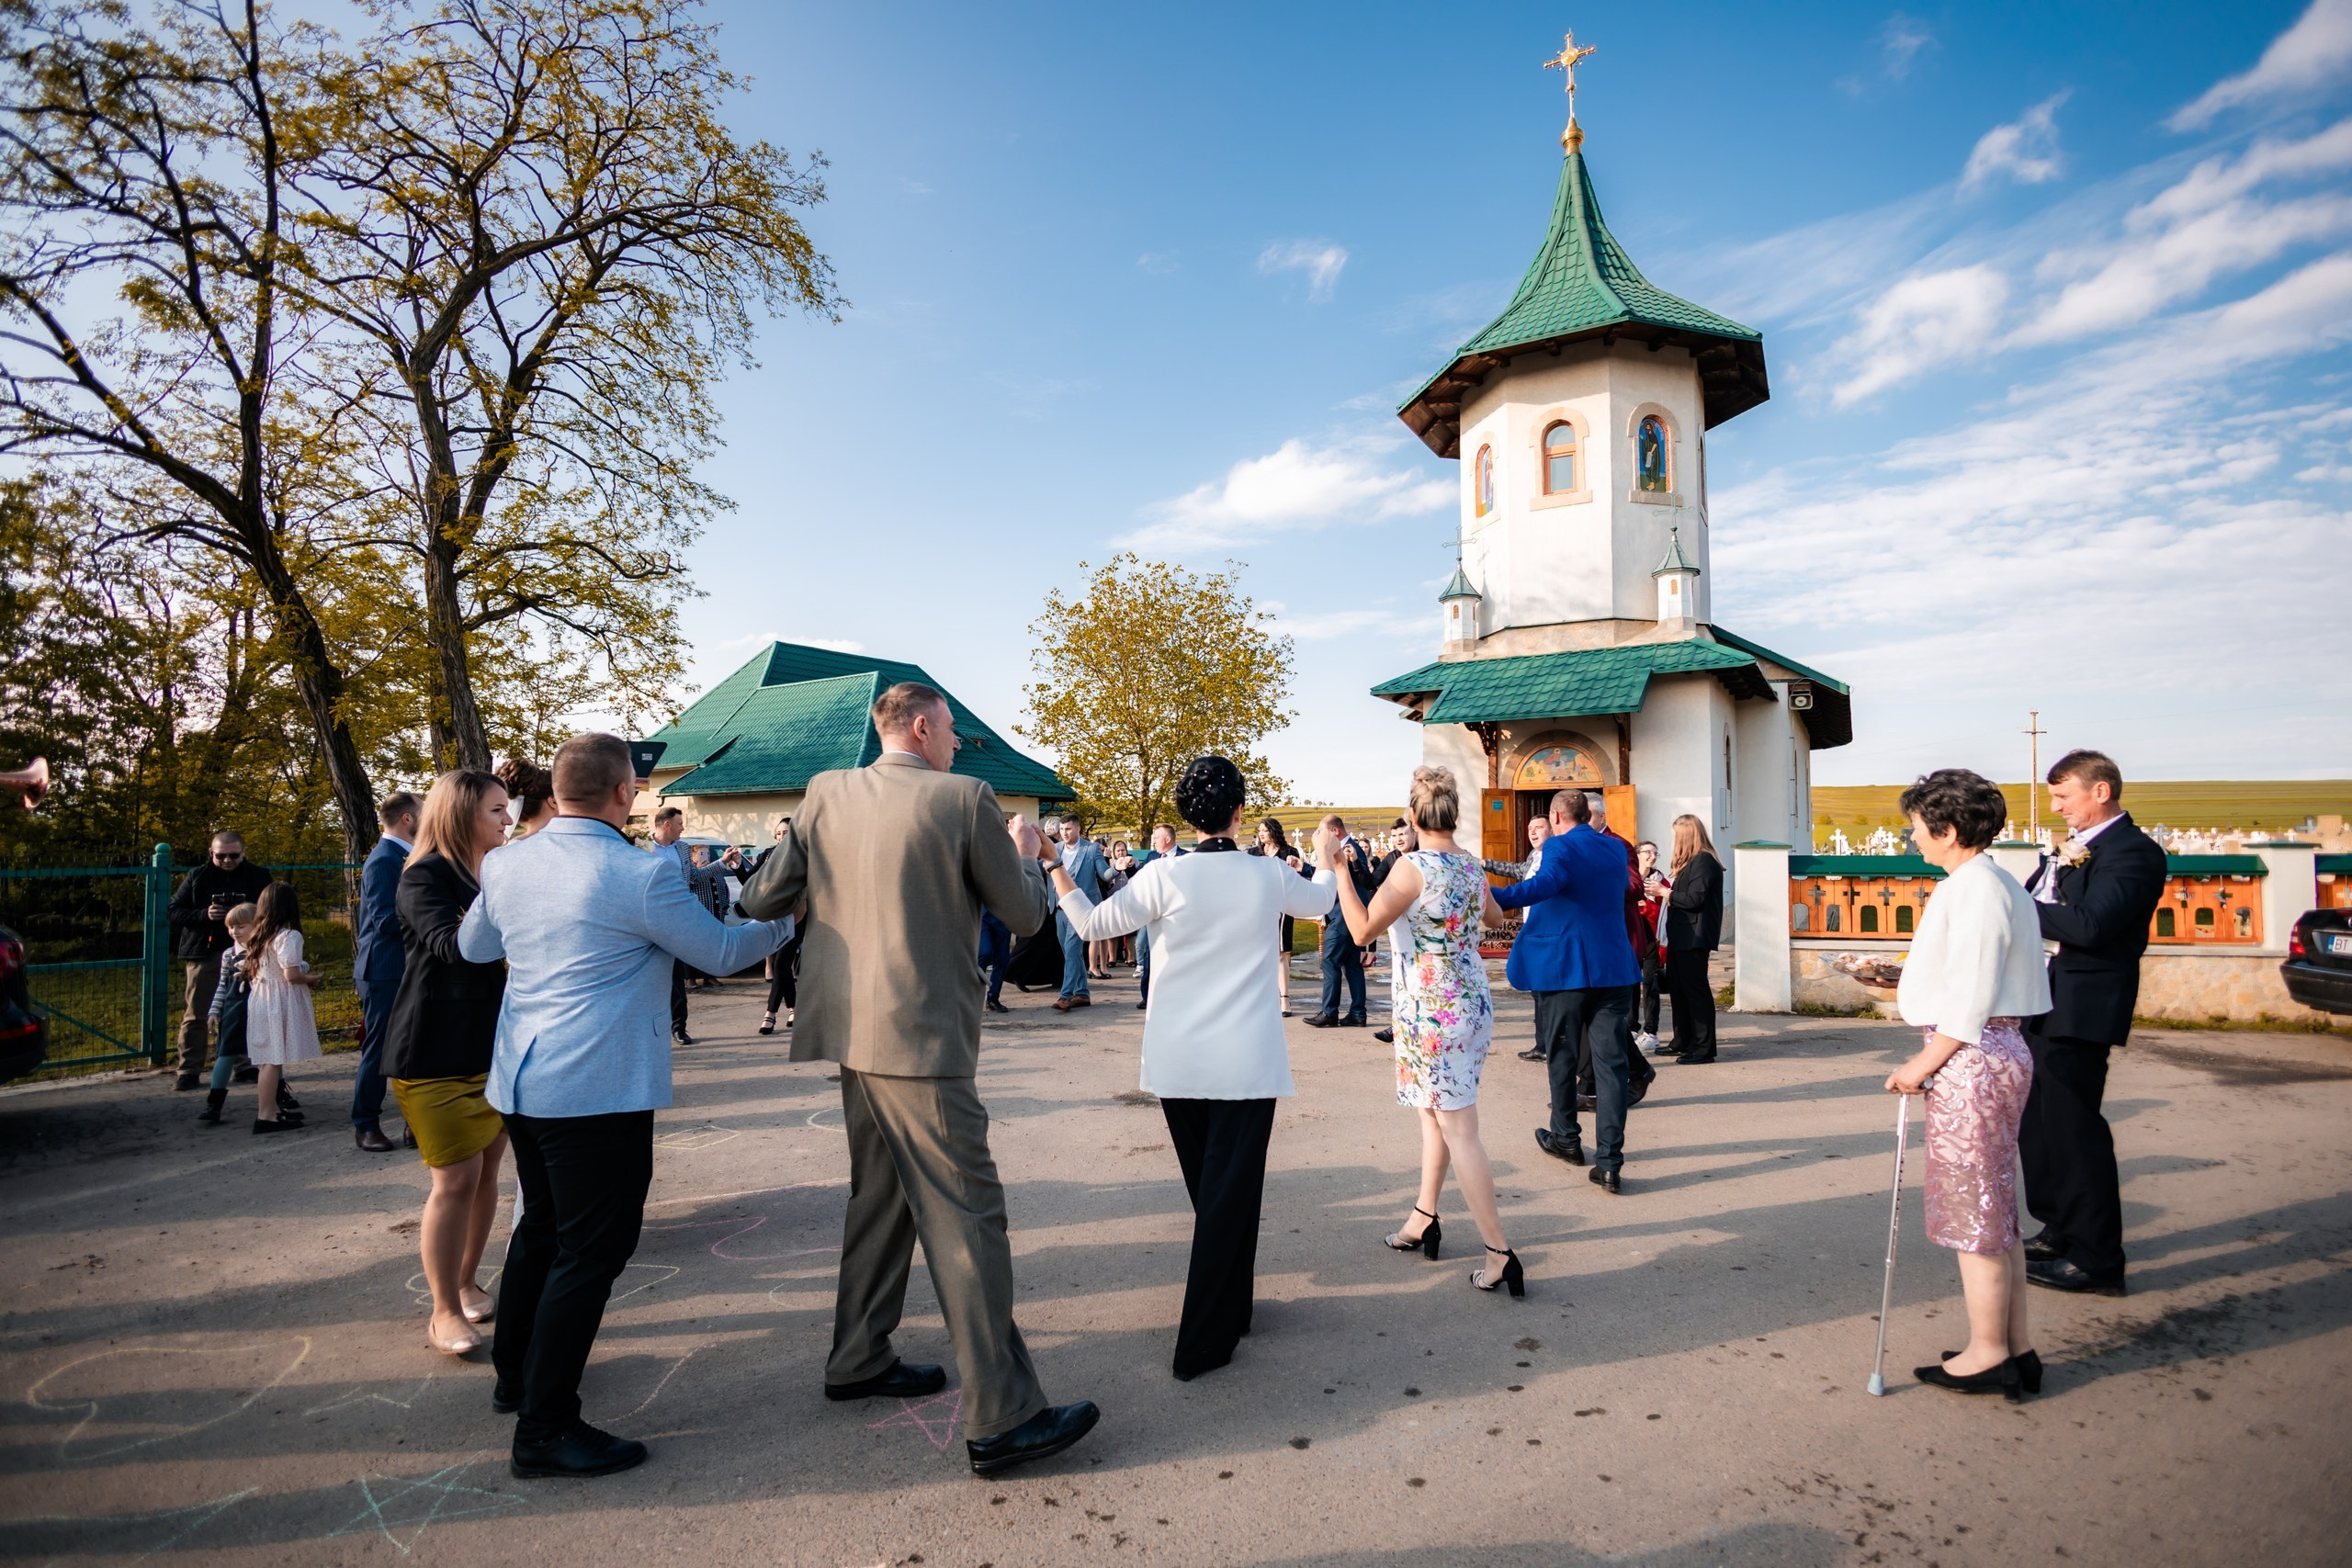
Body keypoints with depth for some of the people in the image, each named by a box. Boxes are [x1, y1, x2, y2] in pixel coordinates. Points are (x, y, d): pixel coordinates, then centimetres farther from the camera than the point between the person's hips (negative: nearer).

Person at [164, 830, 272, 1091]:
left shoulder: (258, 877, 4)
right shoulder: (197, 877, 2)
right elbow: (172, 912, 2)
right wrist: (204, 915, -15)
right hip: (204, 954, -1)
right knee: (195, 1015, 2)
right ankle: (189, 1072, 7)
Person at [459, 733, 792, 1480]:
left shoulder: (506, 865, 3)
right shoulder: (641, 877, -17)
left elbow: (474, 946, 21)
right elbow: (720, 951, -6)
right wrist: (784, 922, 10)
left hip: (521, 1081, 8)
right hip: (598, 1090, -8)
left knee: (539, 1227, 24)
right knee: (591, 1249, 1)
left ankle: (516, 1374, 40)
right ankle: (544, 1430, 7)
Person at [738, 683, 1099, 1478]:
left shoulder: (826, 793, 4)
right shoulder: (965, 799, -11)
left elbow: (762, 898, 7)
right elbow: (1025, 916, -3)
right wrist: (1026, 854, 16)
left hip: (855, 1034, 7)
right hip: (922, 1041, -7)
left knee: (880, 1195, 22)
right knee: (966, 1219, -2)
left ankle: (858, 1361, 36)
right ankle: (1002, 1418, 4)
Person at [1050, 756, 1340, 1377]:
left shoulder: (1164, 876, -9)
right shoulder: (1269, 875, -4)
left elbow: (1092, 923, -3)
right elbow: (1322, 903, 17)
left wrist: (1052, 863, 7)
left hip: (1178, 1063, 2)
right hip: (1246, 1063, -2)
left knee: (1208, 1189, 19)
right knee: (1229, 1193, 3)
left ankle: (1229, 1307, 37)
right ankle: (1202, 1343, 4)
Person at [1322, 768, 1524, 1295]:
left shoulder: (1414, 867, -19)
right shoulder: (1471, 864, 4)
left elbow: (1363, 930, -16)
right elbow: (1492, 912, 26)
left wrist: (1336, 868, -12)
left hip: (1431, 1014, -8)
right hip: (1474, 1004, 8)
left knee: (1459, 1131, -2)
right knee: (1434, 1113, 21)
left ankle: (1500, 1253, 2)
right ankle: (1424, 1221, 33)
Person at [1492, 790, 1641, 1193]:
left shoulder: (1558, 847, -8)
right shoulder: (1615, 848, 11)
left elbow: (1547, 883, -29)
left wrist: (1496, 897, -37)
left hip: (1564, 968, -4)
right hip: (1614, 968, 4)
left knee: (1562, 1056, 13)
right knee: (1611, 1061, 1)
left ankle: (1565, 1138, 29)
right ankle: (1610, 1162, -2)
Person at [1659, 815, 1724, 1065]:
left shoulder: (1703, 862, -13)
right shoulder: (1691, 862, 17)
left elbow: (1694, 899, -20)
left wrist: (1667, 893, -9)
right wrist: (1667, 893, 3)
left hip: (1694, 938, -10)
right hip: (1681, 936, 10)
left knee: (1695, 989, -6)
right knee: (1677, 987, 15)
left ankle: (1704, 1048, 0)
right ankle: (1683, 1043, 24)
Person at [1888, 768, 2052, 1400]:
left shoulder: (1972, 888, -17)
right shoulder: (2001, 884, 14)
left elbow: (1971, 997, -20)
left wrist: (1924, 1064, -14)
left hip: (1969, 1060, -10)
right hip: (2000, 1051, 10)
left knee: (1973, 1212, 1)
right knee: (1995, 1208, 17)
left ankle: (1989, 1355, 12)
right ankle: (2016, 1348, 26)